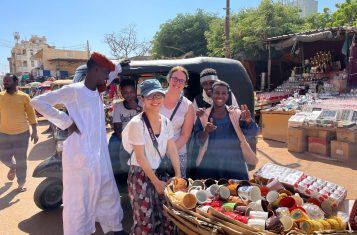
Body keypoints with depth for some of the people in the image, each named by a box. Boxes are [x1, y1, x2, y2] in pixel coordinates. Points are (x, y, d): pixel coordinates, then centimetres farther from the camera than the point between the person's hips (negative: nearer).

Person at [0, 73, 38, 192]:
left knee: (21, 160, 6)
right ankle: (12, 167, 47)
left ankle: (21, 184, 24)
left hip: (22, 133, -2)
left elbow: (31, 114, -1)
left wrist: (35, 131, -4)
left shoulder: (24, 96, -5)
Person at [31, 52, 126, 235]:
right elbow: (37, 102, -17)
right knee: (79, 198, 6)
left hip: (99, 154, 8)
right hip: (80, 154, -8)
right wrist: (67, 122, -17)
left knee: (108, 194, 19)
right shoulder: (73, 90, -13)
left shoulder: (97, 92, 10)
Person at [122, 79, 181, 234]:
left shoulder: (166, 122, 2)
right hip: (141, 175, -6)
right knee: (145, 221, 3)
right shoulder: (137, 124, -17)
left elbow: (172, 150, 5)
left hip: (161, 172, 6)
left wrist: (178, 175, -1)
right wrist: (156, 182, -14)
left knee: (167, 217, 11)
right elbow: (140, 158, -17)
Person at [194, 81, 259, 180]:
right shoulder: (203, 115, 1)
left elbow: (253, 132, -8)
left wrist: (248, 120, -28)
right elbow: (198, 141, -3)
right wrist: (206, 131, -23)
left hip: (234, 165, 0)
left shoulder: (236, 114, 1)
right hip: (209, 165, 0)